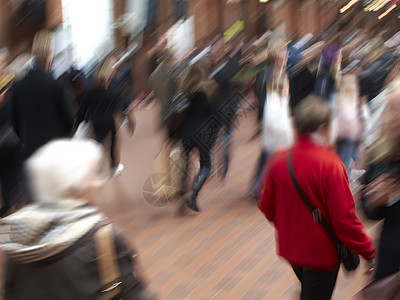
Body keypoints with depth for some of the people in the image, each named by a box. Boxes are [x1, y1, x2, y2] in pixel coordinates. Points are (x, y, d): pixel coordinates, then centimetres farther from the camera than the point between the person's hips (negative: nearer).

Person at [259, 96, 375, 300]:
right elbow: (344, 218, -23)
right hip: (322, 252, -6)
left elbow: (266, 205, 2)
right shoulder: (329, 165, -25)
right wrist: (367, 251, -11)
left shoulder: (278, 160, -7)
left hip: (290, 247, 6)